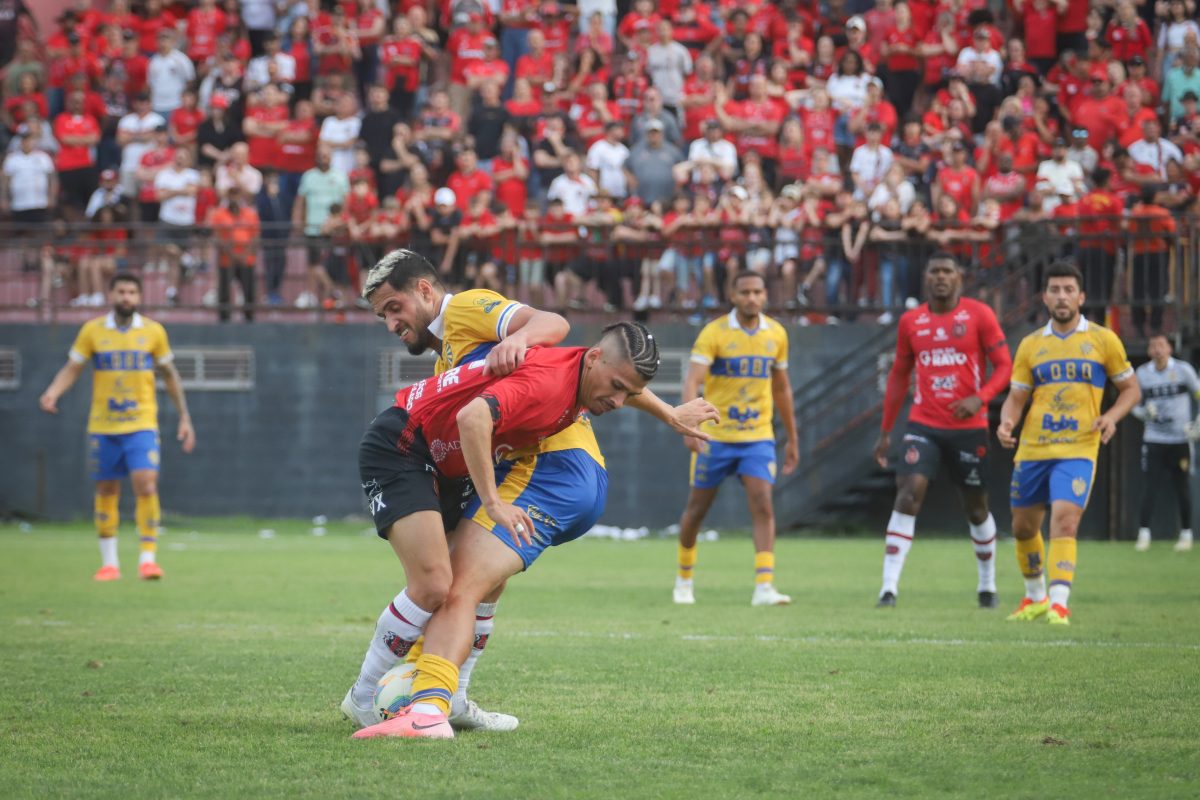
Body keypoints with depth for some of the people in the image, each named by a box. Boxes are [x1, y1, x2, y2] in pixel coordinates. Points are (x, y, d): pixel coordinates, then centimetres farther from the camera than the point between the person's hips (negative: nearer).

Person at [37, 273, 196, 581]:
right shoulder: (92, 331, 2)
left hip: (142, 425, -1)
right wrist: (52, 393, -17)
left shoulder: (153, 331, 3)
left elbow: (169, 375, 12)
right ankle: (109, 562, 18)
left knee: (146, 485, -17)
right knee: (106, 491, 6)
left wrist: (184, 418, 12)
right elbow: (72, 368, 3)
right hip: (102, 426, 1)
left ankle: (148, 558, -10)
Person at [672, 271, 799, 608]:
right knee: (697, 509, 7)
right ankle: (684, 579, 28)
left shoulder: (776, 334, 4)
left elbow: (781, 388, 16)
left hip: (758, 437, 2)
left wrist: (792, 438, 18)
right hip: (715, 437, -2)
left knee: (763, 505, -15)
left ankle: (764, 587, -19)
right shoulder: (714, 333, -9)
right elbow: (692, 381, -20)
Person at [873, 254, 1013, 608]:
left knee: (976, 507, 10)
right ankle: (889, 587, -20)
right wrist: (886, 431, 14)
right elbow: (899, 376, 15)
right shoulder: (911, 321, 7)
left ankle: (988, 585, 31)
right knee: (908, 495, -17)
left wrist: (980, 398, -22)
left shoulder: (979, 315, -3)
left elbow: (1004, 366, -4)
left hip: (969, 428, -1)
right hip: (924, 426, 1)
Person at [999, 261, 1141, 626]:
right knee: (1023, 528, 12)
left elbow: (1131, 387, 9)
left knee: (1064, 523, -20)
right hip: (1032, 450, 4)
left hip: (1078, 450, -3)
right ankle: (1035, 598, 34)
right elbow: (1016, 397, 10)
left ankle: (1058, 605, -23)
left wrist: (1112, 416, -10)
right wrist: (1007, 422, -12)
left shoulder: (1103, 340, 3)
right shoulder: (1030, 345, 8)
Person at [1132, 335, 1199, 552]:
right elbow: (1135, 406, 12)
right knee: (1148, 488, -7)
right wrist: (1145, 412, -11)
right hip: (1153, 441, 1)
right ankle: (1144, 534, -2)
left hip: (1180, 441, -1)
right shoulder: (1142, 373, 3)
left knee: (1183, 490, 2)